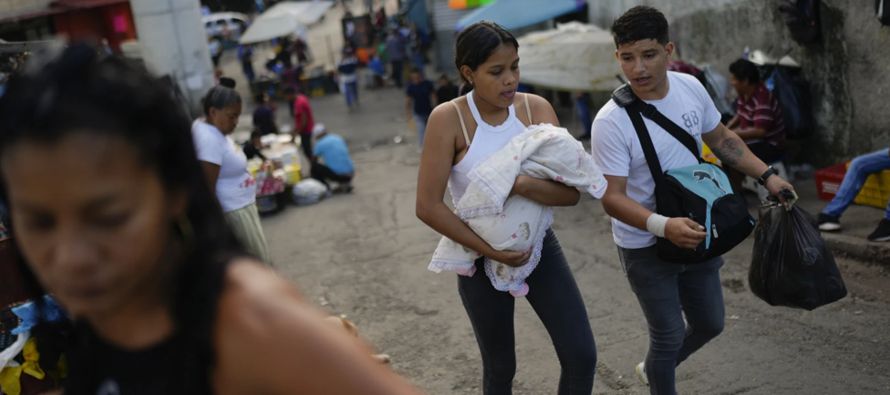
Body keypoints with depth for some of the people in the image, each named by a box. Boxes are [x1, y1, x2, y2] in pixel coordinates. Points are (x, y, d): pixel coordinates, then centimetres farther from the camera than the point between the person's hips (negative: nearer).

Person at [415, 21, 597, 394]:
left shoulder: (536, 108, -9)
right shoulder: (448, 118, -18)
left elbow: (571, 192, -13)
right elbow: (428, 207, -20)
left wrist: (523, 184, -32)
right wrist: (490, 251, -19)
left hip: (539, 245, 3)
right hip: (481, 256, -2)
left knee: (582, 357, 1)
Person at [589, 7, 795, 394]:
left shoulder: (691, 87, -8)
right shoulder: (611, 122, -25)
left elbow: (720, 138, 10)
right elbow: (612, 197, -24)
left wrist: (767, 175, 5)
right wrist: (663, 226, -39)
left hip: (695, 232, 6)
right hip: (646, 246, -6)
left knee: (709, 324, 20)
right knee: (669, 335, 3)